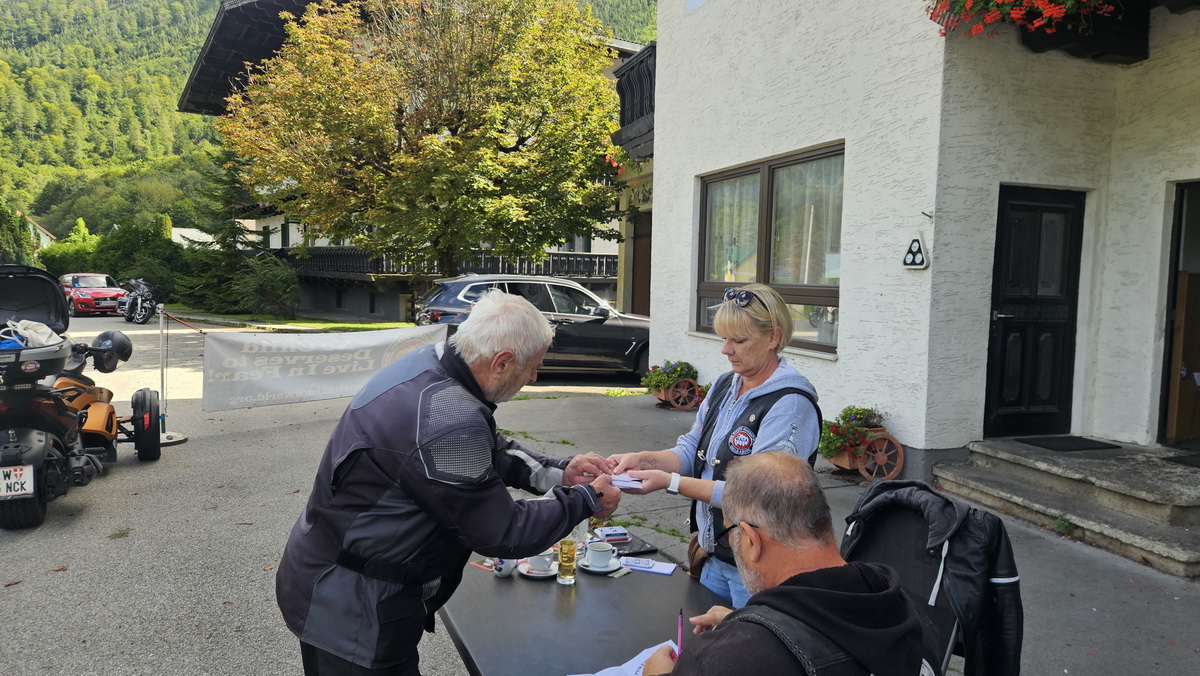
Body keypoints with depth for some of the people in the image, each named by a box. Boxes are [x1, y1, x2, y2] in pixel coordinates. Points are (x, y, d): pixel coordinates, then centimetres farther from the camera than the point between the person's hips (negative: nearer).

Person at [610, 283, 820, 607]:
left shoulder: (790, 405, -21)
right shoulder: (724, 386, 6)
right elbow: (692, 450, 8)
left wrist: (670, 481, -25)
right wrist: (644, 459, -11)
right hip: (714, 556, 8)